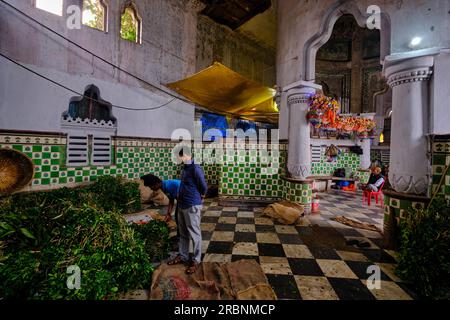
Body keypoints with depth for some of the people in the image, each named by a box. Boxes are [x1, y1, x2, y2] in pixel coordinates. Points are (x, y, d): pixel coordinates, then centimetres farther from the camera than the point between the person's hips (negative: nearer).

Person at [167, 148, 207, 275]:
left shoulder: (195, 168, -19)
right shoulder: (185, 168, 9)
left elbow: (204, 186, -17)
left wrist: (201, 197, 0)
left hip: (192, 206, -9)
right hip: (182, 205, 9)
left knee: (194, 234, 6)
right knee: (183, 233, 20)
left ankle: (196, 260, 21)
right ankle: (183, 256, 36)